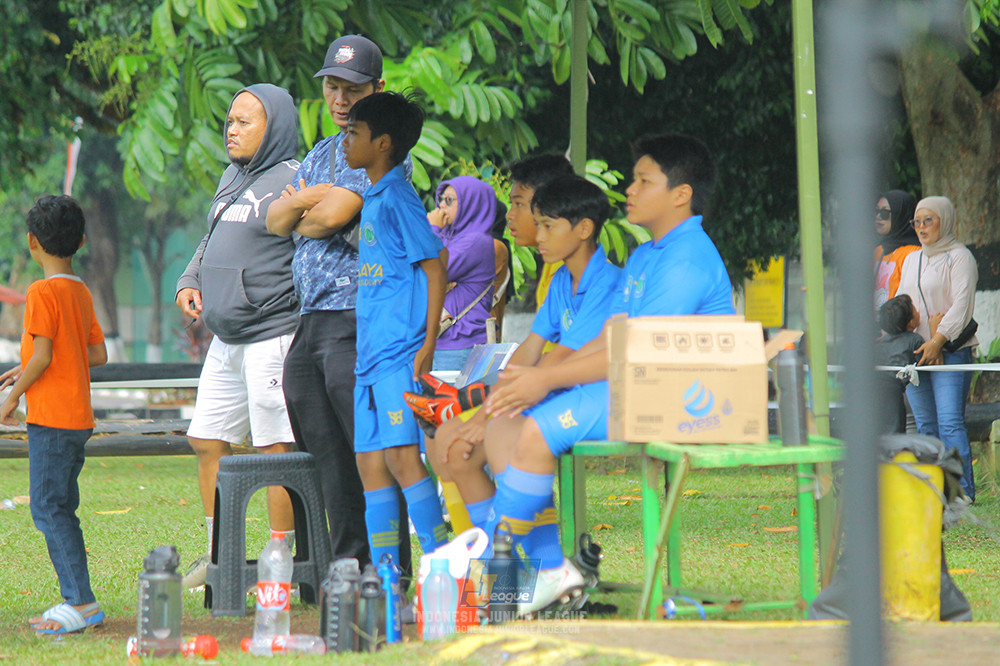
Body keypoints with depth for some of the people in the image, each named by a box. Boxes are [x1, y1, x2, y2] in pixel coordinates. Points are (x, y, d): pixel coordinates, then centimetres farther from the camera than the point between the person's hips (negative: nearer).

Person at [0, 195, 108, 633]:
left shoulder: (42, 293, -12)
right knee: (60, 510, 12)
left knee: (48, 509, -7)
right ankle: (75, 601, 11)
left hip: (51, 417, -9)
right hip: (79, 417, 9)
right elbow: (98, 354, 15)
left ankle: (81, 601, -12)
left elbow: (42, 355, -18)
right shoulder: (82, 293, 13)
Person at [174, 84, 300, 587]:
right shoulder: (232, 178, 17)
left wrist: (305, 335, -23)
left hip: (272, 336, -9)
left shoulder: (292, 182, -11)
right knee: (207, 441, 12)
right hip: (226, 343, 9)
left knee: (276, 449, -6)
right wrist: (189, 281, 9)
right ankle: (220, 551, 22)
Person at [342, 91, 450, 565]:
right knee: (369, 459, 9)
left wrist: (428, 345, -17)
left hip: (401, 354, -10)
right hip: (373, 356, 10)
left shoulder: (397, 199, -9)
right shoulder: (373, 200, 18)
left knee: (401, 455, -15)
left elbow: (435, 269, -13)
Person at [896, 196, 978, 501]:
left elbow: (962, 304, -12)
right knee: (925, 425, 4)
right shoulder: (911, 260, 20)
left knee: (950, 423, -14)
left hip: (950, 352, -7)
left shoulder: (960, 257, -3)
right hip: (915, 351, 7)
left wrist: (937, 341, -19)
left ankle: (962, 490, -15)